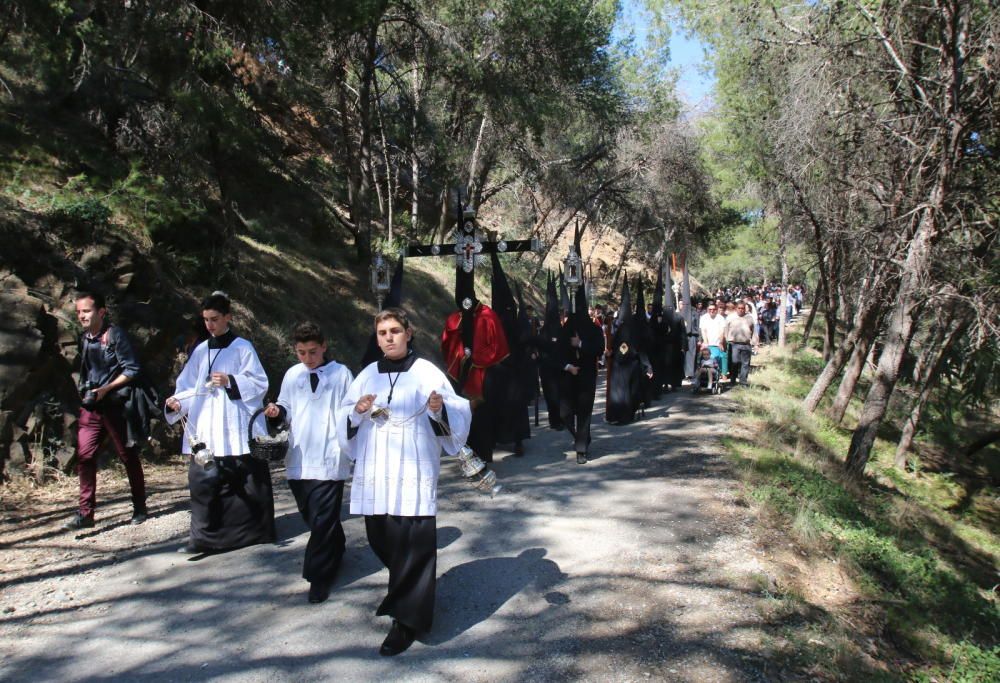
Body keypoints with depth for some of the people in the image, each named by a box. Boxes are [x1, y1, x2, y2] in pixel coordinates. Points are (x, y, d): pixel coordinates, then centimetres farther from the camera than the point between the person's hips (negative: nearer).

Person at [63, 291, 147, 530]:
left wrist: (105, 389, -17)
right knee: (84, 456, -3)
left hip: (114, 405, -6)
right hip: (90, 407, 6)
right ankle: (85, 513, 4)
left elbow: (131, 369, -12)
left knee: (129, 457, 4)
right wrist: (84, 391, 8)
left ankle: (139, 508, 17)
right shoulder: (84, 339, 11)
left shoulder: (115, 334, -9)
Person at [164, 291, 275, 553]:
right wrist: (177, 401, -8)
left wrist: (230, 382, -17)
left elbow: (260, 384, -4)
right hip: (205, 431, 4)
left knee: (245, 482, 2)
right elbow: (188, 386, 11)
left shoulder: (242, 348, 0)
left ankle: (254, 530, 16)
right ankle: (204, 536, 6)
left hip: (237, 430, -4)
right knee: (203, 481, -2)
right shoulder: (200, 350, 13)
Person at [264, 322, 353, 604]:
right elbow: (288, 411, 14)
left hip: (329, 459, -5)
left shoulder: (341, 374, -4)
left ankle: (319, 576, 6)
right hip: (299, 459, 5)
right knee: (311, 515, 17)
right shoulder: (292, 375, 8)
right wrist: (278, 411, -6)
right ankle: (334, 552, 41)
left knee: (322, 520, -6)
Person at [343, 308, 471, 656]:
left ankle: (407, 620, 9)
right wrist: (357, 411, -6)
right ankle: (402, 593, 41)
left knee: (413, 544, -4)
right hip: (374, 472, 5)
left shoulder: (426, 372, -3)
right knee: (381, 538, 13)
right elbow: (343, 417, 15)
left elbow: (459, 412, -6)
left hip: (413, 472, -4)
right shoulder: (367, 375, 10)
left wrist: (441, 408, -27)